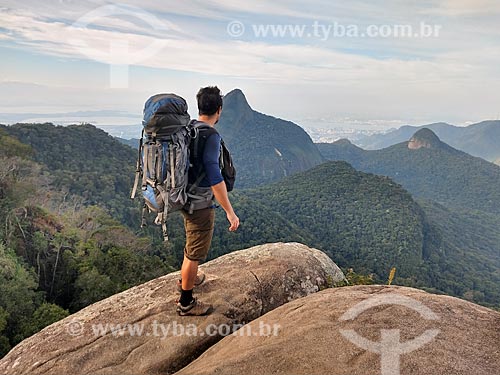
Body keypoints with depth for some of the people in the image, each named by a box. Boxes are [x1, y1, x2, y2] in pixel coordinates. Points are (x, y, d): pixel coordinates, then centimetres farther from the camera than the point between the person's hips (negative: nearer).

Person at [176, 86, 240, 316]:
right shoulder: (210, 136, -22)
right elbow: (214, 176, -29)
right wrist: (230, 211, -27)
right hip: (200, 204, -9)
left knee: (192, 243, 29)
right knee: (195, 252, 6)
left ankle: (187, 278, 50)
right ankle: (186, 303, 21)